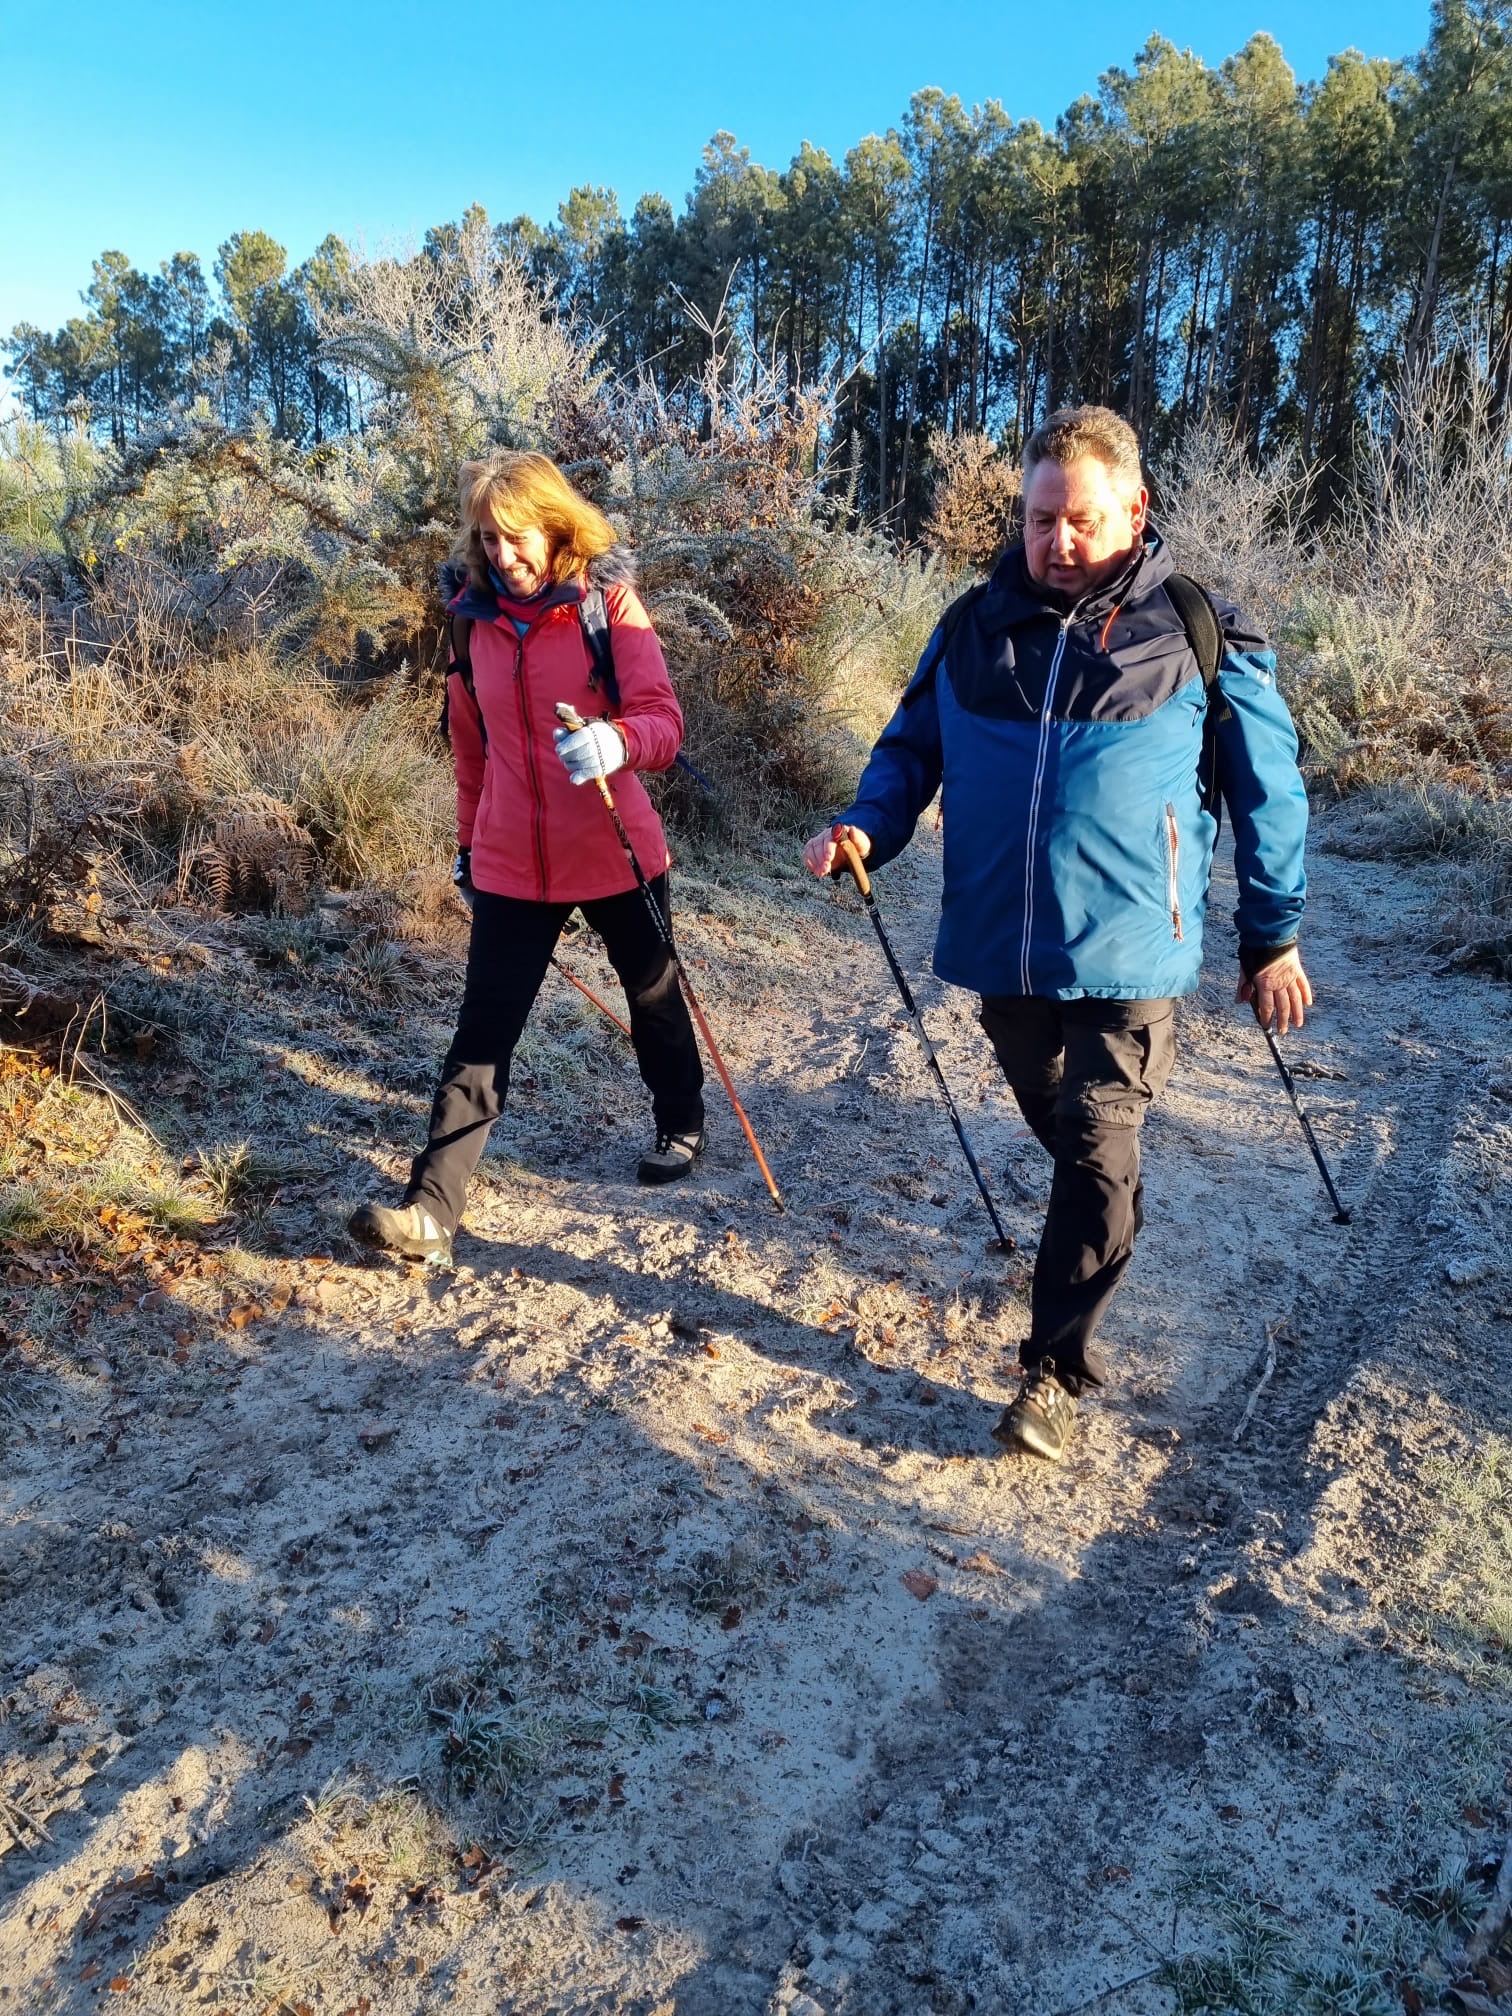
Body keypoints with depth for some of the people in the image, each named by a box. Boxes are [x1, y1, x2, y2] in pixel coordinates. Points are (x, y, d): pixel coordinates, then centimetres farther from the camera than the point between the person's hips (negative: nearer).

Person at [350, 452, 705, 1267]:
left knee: (653, 998, 19)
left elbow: (663, 721, -18)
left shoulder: (608, 603, -9)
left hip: (615, 855, -2)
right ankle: (431, 1209, -1)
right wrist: (468, 844, 18)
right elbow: (472, 743, 13)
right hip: (511, 863, 2)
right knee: (482, 1031, -2)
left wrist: (617, 741, -41)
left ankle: (681, 1125, 45)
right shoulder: (473, 616, 2)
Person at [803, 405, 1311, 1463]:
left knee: (1098, 1158, -3)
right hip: (1001, 945, 4)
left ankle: (1057, 1367, 10)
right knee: (1061, 1130, 21)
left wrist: (1272, 939, 6)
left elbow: (1268, 791, 4)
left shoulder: (1202, 634, -3)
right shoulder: (974, 625, 5)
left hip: (1127, 951, -4)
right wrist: (866, 829, -7)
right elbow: (911, 748, 14)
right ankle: (1115, 1228, 49)